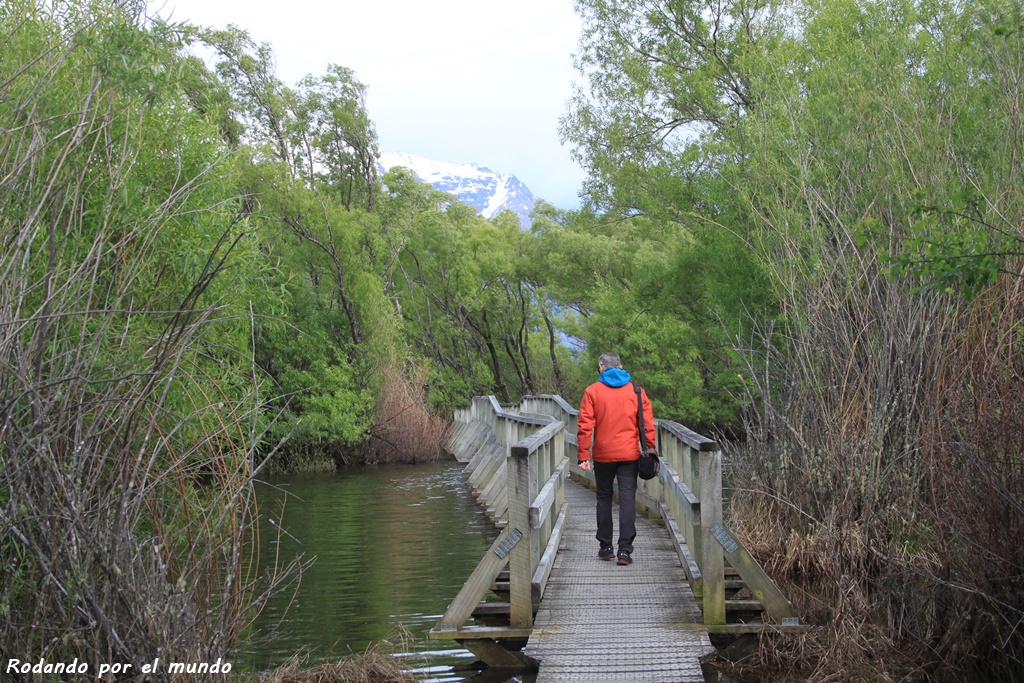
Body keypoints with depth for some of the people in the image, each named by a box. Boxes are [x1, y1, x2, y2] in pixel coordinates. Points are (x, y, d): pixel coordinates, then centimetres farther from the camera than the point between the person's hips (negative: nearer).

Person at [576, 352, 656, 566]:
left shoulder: (592, 391, 0)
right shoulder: (636, 391, 4)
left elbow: (585, 426, -5)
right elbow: (648, 425, 3)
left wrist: (583, 455, -2)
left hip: (603, 455, 0)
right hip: (629, 454, 0)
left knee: (604, 498, 14)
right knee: (627, 499, 0)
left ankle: (606, 547, 18)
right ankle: (625, 549, -7)